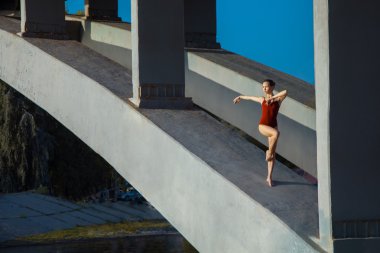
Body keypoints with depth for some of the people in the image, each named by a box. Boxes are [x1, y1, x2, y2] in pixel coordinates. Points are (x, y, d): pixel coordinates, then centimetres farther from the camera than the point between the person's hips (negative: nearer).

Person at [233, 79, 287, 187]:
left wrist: (272, 98, -23)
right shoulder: (262, 99, 5)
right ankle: (269, 152, -16)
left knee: (273, 154, 1)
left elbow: (285, 92, -24)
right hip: (263, 126, -1)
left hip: (273, 126, 1)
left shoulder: (278, 99, -1)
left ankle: (269, 177, 8)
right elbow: (250, 97, 24)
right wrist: (240, 97, 39)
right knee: (276, 133, -35)